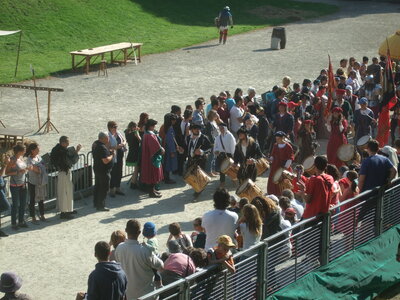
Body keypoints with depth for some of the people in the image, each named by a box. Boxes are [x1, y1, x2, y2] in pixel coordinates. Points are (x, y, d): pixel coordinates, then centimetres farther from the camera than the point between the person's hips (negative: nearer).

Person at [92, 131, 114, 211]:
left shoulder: (95, 144, 5)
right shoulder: (102, 147, -27)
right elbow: (106, 160, -31)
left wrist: (109, 152, 7)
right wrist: (112, 155, -14)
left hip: (97, 168, 10)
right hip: (103, 171, -10)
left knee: (97, 187, 20)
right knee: (104, 189, -2)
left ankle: (96, 203, 31)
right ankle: (101, 206, 2)